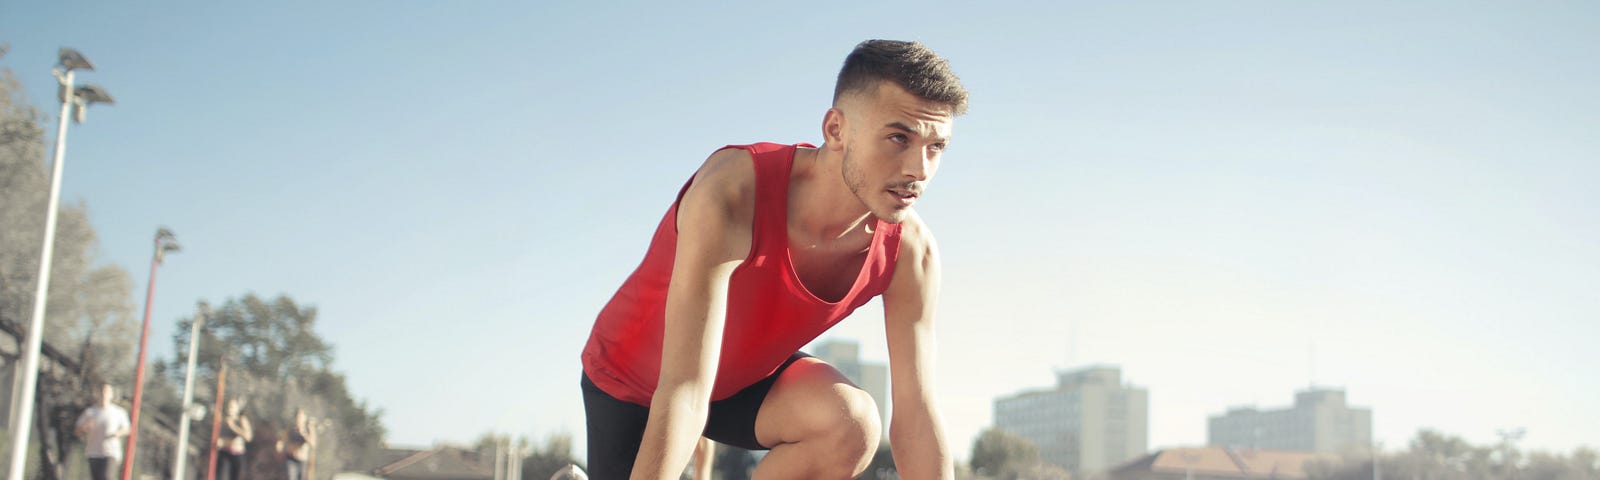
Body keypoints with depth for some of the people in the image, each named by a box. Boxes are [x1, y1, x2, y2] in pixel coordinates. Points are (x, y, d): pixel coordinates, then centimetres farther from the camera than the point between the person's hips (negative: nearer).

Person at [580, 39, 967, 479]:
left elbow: (916, 419, -19)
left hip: (746, 375, 4)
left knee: (853, 424, -26)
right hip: (629, 380, -3)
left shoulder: (910, 251, -22)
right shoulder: (730, 193, -37)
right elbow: (682, 393, -42)